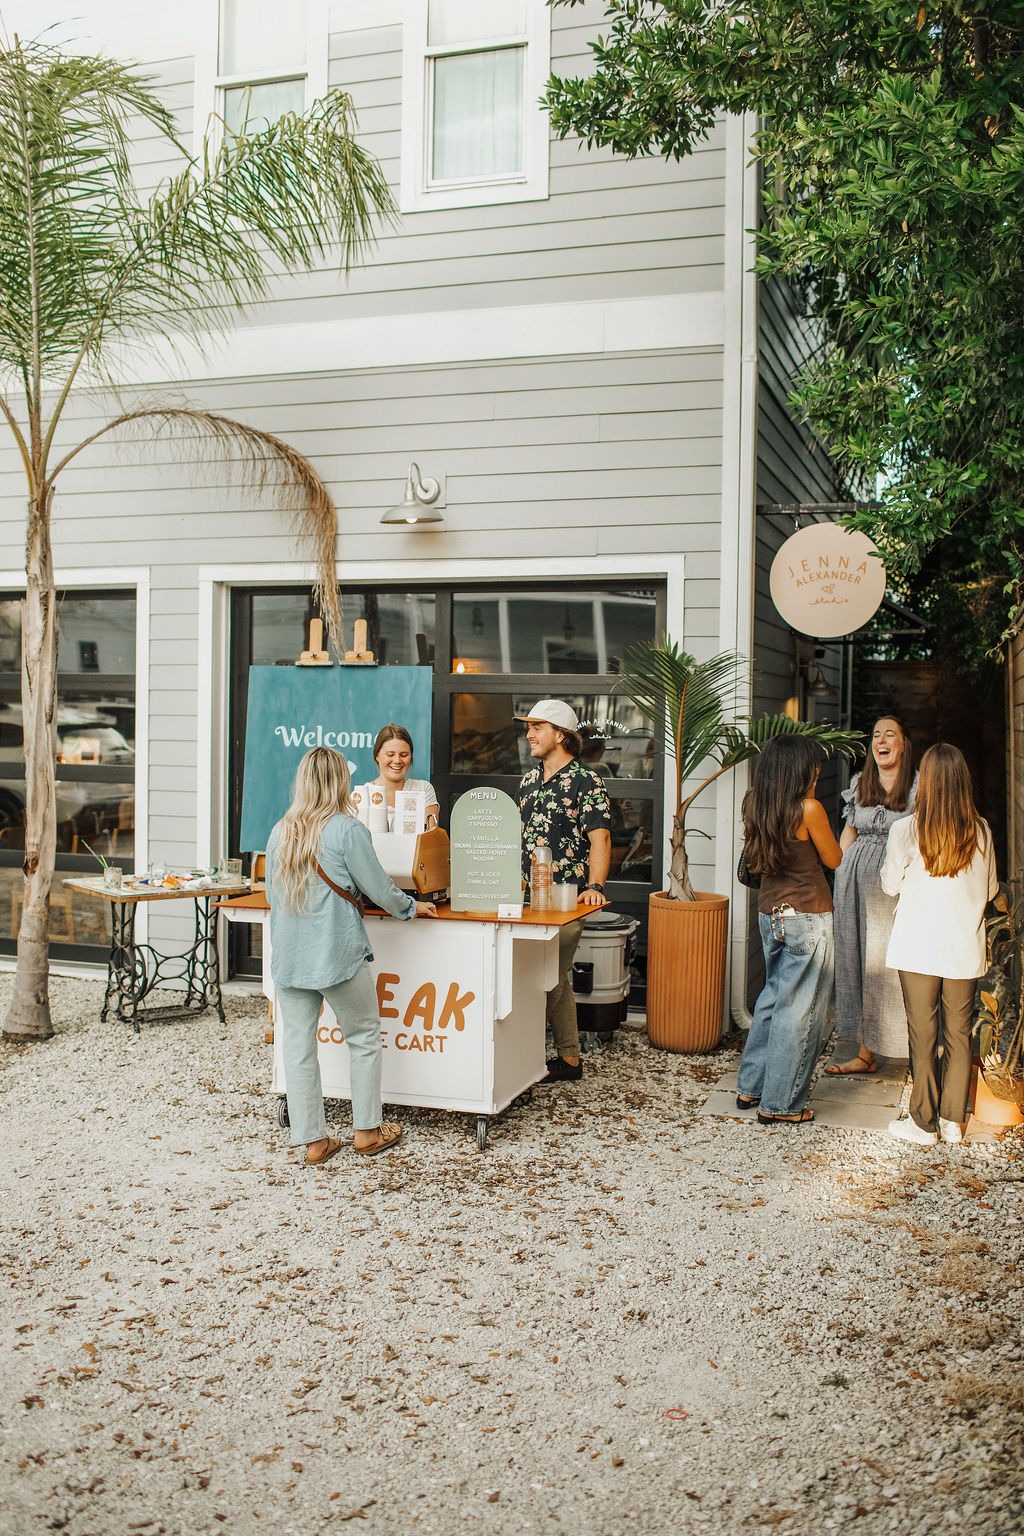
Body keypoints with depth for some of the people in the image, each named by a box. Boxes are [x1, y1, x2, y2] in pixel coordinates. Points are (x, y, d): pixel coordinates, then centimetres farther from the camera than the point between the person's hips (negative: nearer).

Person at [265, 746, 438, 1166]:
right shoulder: (348, 829, -10)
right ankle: (366, 1131, 20)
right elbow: (378, 888, -6)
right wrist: (412, 907, 13)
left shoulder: (280, 832, 5)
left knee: (298, 1045, 9)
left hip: (287, 955, 5)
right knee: (364, 1038, 13)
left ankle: (312, 1139, 14)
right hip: (338, 954, -4)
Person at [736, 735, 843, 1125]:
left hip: (770, 913, 7)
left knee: (773, 997, 21)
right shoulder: (809, 809, -17)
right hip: (808, 918, -7)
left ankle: (750, 1086, 28)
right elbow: (834, 860, -4)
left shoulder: (755, 805, 1)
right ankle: (780, 1104, 10)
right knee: (800, 1009, 3)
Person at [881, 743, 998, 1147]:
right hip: (965, 950, 2)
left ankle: (923, 1123, 14)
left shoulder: (906, 831, -11)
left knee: (923, 1035, 6)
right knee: (959, 1033, 12)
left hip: (919, 948, -2)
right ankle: (953, 1120, 20)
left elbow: (890, 884, 2)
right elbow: (989, 890, 7)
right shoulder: (980, 831, -4)